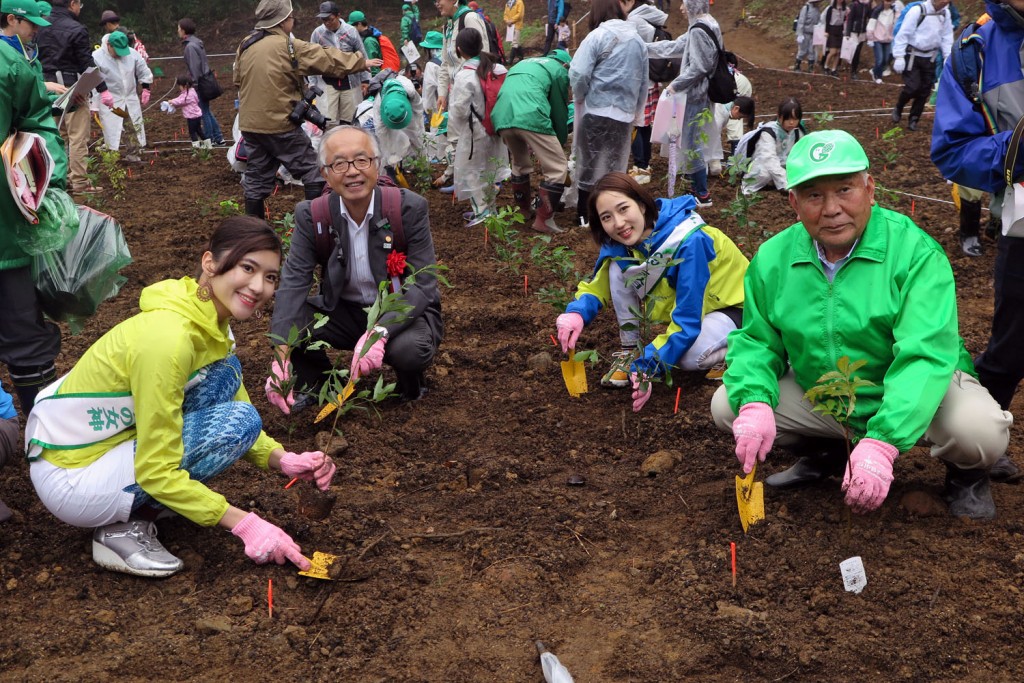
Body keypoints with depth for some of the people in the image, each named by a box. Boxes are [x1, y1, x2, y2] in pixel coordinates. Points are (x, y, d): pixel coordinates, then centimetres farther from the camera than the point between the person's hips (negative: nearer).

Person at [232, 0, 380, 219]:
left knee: (256, 175, 13)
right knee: (311, 170, 6)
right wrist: (362, 62, 5)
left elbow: (238, 80, 19)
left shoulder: (245, 45, 8)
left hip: (250, 123, 7)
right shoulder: (289, 46, -11)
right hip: (280, 123, -6)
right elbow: (328, 59, -5)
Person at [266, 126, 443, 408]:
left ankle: (410, 384, 3)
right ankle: (316, 382, 10)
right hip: (345, 311, 3)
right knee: (286, 323, -21)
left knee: (409, 348, -35)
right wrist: (281, 360, -35)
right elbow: (293, 283, -20)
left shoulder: (410, 208, -18)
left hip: (403, 312, -3)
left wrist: (379, 332, -41)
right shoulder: (311, 215, -11)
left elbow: (422, 285, -23)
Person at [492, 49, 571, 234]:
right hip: (531, 117, -6)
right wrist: (561, 141, 33)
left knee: (519, 163, 30)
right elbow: (559, 108, 20)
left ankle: (524, 210, 40)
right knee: (557, 168, 4)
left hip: (502, 117, 7)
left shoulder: (522, 64, 38)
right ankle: (543, 220, 2)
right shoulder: (559, 70, 20)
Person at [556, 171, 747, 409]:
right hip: (677, 295, 6)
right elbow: (598, 283, -4)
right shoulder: (619, 244, -16)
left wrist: (647, 367, -40)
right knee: (617, 268, -18)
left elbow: (687, 319, -35)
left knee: (691, 357, -35)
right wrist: (576, 312, -27)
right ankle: (631, 351, -5)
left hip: (729, 302, -6)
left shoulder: (689, 242, -35)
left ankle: (732, 342, -2)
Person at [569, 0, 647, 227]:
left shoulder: (597, 35, -7)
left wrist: (579, 97, 1)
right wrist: (636, 110, 26)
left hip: (596, 110, -4)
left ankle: (585, 215, 14)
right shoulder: (638, 40, 10)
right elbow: (644, 82, 16)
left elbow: (578, 73, -16)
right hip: (624, 113, 4)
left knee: (589, 164, 8)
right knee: (614, 167, 12)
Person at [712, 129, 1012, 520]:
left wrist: (882, 442, -45)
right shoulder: (772, 260, -7)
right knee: (727, 405, -10)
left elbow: (925, 356, -32)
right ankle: (825, 454, 17)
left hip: (912, 396, -4)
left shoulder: (915, 252, -23)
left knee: (979, 427, -33)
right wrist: (754, 402, -26)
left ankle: (964, 473, 7)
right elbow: (756, 341, -3)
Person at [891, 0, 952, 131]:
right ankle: (898, 109, 14)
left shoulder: (945, 13, 1)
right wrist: (899, 57, -19)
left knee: (924, 90, 5)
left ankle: (913, 120, 17)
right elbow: (904, 33, -16)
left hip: (930, 57, 6)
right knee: (913, 86, -15)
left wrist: (948, 57, -1)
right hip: (912, 55, -5)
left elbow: (947, 36, 8)